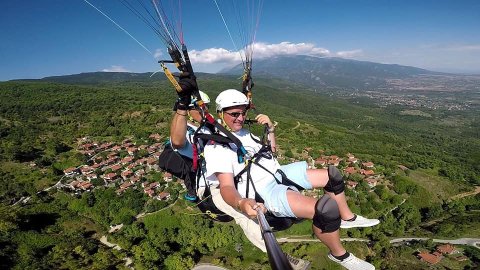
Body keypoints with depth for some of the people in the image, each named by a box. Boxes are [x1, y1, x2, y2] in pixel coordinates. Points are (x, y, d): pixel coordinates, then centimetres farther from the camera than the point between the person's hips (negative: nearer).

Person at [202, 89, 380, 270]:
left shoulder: (242, 132, 14)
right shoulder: (215, 145, -13)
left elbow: (270, 151, 23)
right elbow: (227, 186, -21)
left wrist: (270, 128, 7)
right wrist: (241, 203, -43)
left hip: (279, 173, 9)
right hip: (264, 191, -9)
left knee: (332, 175, 12)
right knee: (327, 208, -25)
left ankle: (347, 218, 35)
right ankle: (339, 255, 4)